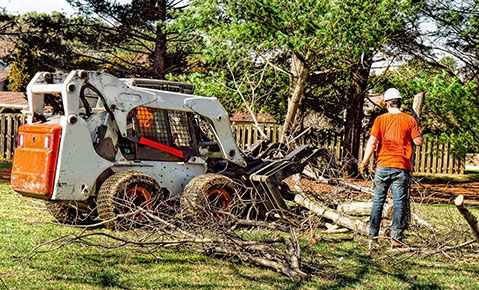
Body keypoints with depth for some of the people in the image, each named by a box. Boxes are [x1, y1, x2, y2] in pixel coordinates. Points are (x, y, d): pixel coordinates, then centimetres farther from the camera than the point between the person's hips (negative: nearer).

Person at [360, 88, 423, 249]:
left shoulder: (380, 119, 1)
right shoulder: (409, 119, -1)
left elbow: (372, 142, -6)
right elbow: (418, 141, -4)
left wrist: (364, 162, -1)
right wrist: (417, 131, 17)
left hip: (383, 166, 1)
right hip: (401, 167, -1)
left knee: (378, 201, 8)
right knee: (399, 203, 4)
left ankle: (373, 237, 8)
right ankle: (396, 238, 1)